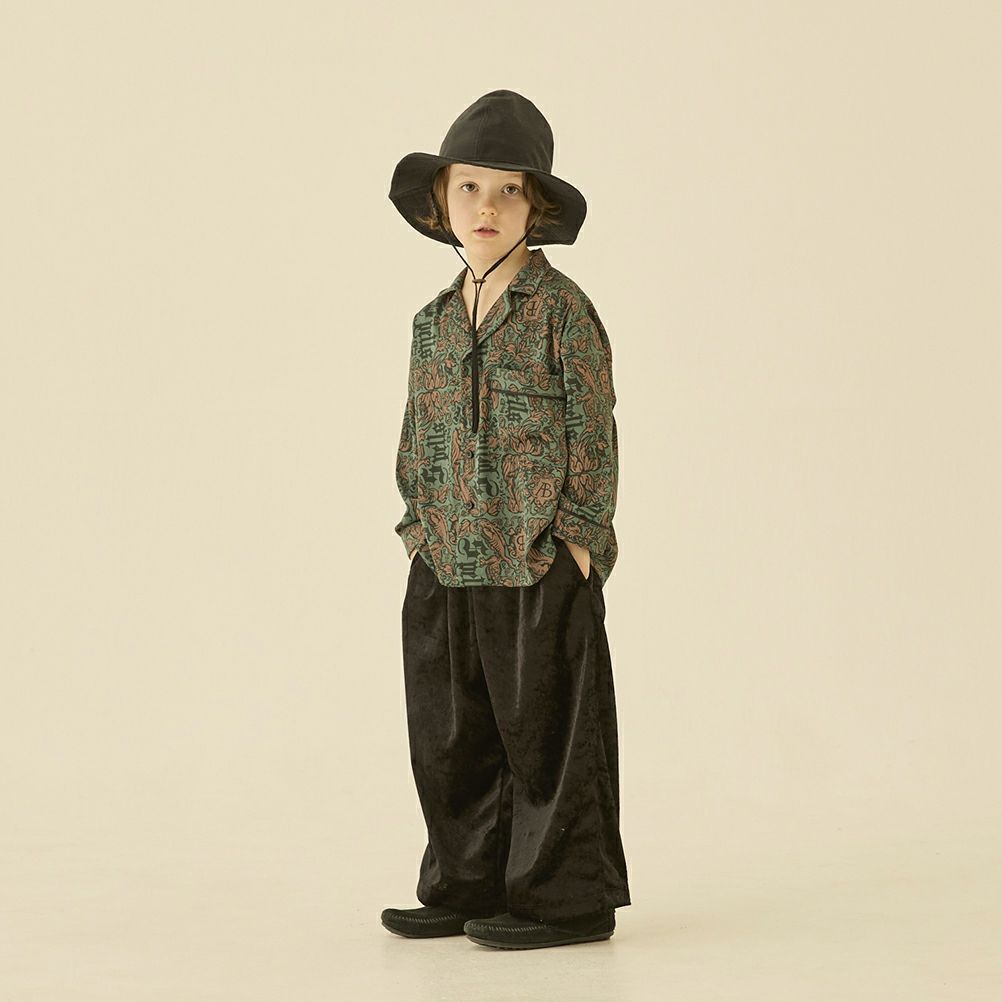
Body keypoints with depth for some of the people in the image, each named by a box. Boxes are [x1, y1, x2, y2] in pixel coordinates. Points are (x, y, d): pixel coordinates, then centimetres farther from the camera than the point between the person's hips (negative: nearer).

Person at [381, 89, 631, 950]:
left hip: (540, 564, -6)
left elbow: (592, 431, -8)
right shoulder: (435, 322, 11)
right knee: (451, 733, 10)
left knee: (545, 728, 0)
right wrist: (420, 523, 11)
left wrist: (576, 535, -12)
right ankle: (469, 886, 23)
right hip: (448, 563, 6)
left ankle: (566, 896, 11)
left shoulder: (560, 309, -6)